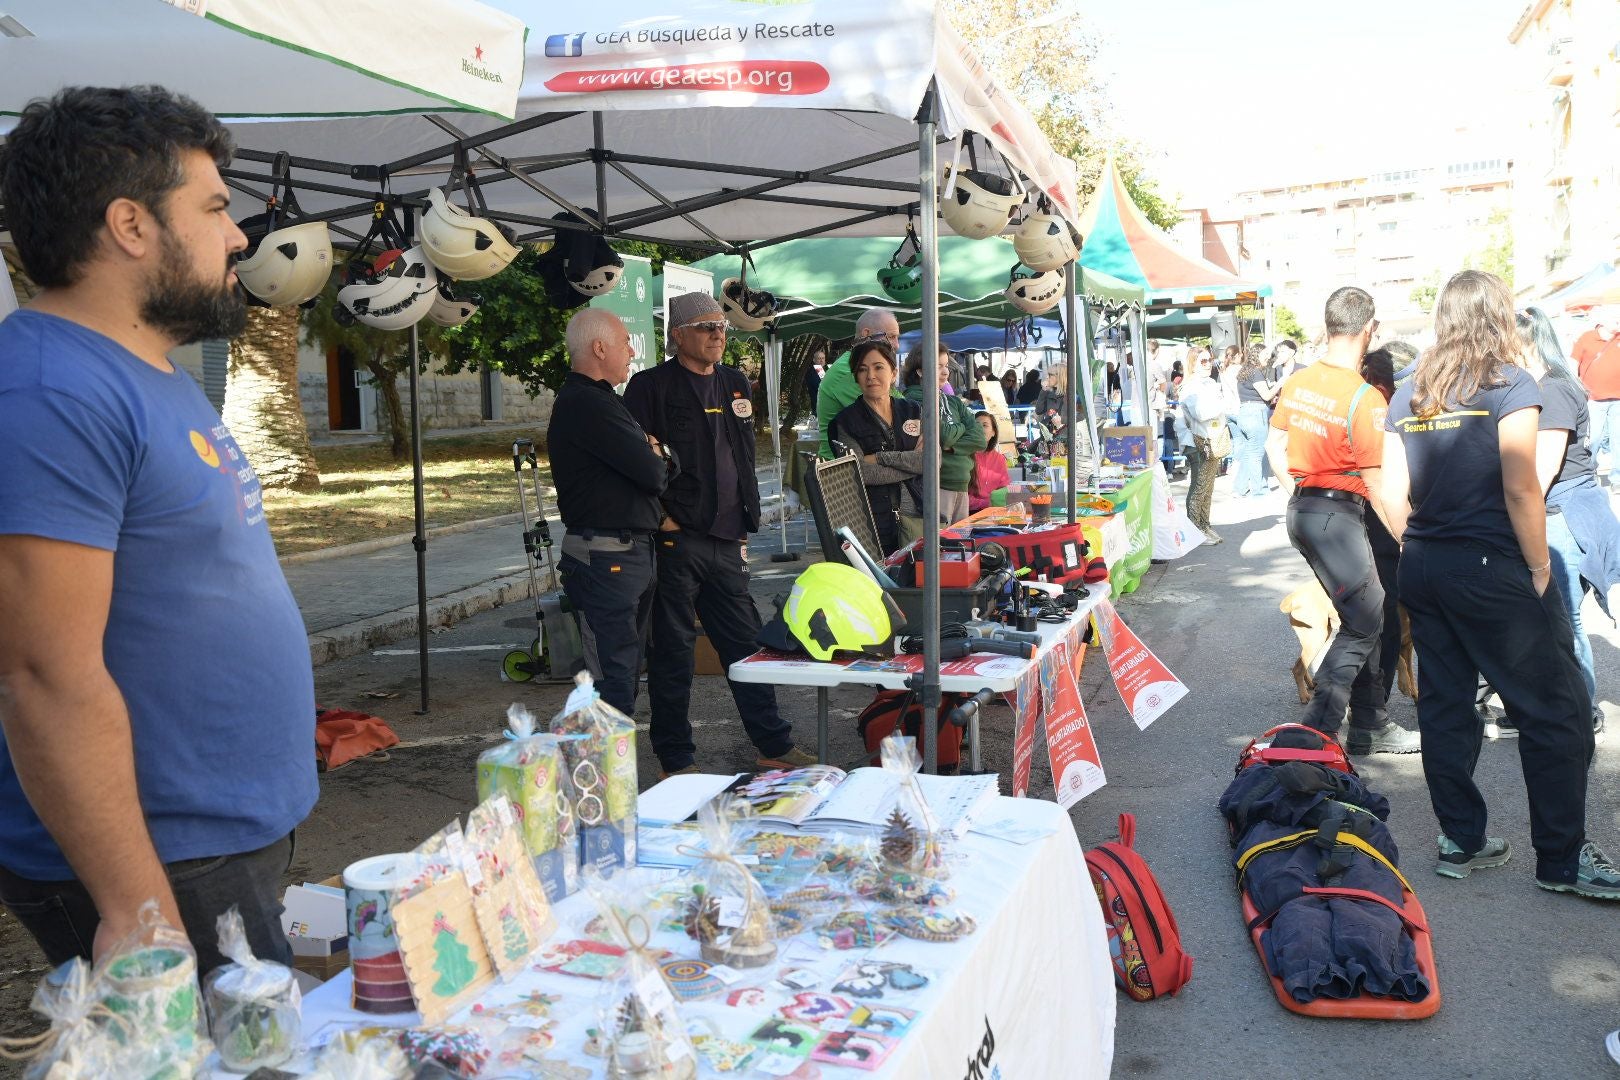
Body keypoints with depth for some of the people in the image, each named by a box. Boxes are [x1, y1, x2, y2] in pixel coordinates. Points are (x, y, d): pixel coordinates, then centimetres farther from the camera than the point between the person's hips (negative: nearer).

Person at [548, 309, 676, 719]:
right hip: (606, 558, -11)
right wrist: (660, 459, 1)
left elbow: (659, 464, 16)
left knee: (627, 669, 17)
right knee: (615, 676, -8)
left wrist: (656, 457, -7)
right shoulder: (586, 405, -17)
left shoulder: (596, 400, 18)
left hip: (630, 553, 11)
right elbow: (652, 472, -21)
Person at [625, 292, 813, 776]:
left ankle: (775, 746, 22)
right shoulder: (651, 386, -5)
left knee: (746, 643, 12)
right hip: (676, 538, -6)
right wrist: (659, 516, -15)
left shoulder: (734, 383, 16)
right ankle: (676, 760, 14)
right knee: (673, 650, 3)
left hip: (726, 540, 6)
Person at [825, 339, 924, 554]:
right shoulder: (846, 422, 3)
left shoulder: (912, 411, 12)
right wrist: (912, 465, -6)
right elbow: (862, 472, -11)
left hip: (916, 515, 3)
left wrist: (880, 458, -8)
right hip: (874, 519, -3)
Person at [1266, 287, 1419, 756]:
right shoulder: (1364, 398, -18)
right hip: (1339, 514, -8)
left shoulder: (1297, 381, 3)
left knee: (1364, 615, 17)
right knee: (1362, 624, 2)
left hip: (1302, 508, 8)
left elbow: (1274, 445, 13)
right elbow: (1377, 485, -16)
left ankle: (1372, 725, 24)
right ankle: (1315, 732, 3)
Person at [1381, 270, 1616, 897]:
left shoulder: (1408, 396, 8)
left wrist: (1420, 555, 15)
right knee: (1556, 711, 4)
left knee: (1444, 703, 12)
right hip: (1490, 569, -6)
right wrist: (1540, 569, -7)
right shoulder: (1509, 385, -9)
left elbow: (1393, 493, 6)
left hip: (1423, 570, 7)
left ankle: (1460, 840, 22)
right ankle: (1562, 859, 10)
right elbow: (1521, 489, -15)